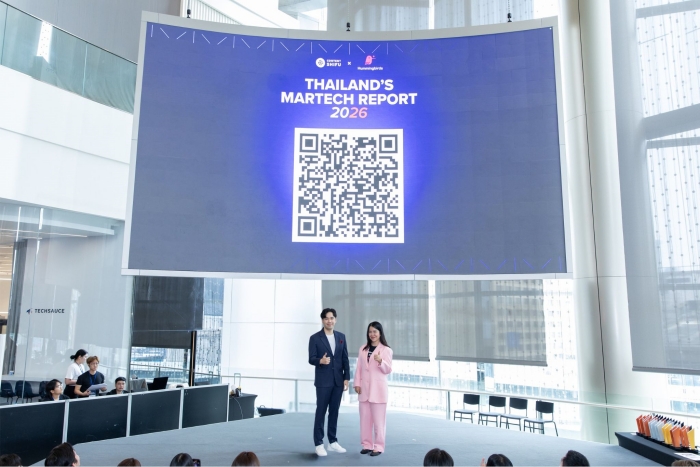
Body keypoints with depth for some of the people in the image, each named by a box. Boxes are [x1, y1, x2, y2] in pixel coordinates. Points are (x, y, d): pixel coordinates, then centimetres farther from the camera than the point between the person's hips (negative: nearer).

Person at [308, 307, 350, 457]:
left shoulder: (341, 337, 8)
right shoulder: (315, 338, -4)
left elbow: (345, 359, 8)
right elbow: (311, 359, -8)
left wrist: (346, 378, 2)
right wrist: (320, 361, -29)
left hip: (338, 381, 4)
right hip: (323, 381, -4)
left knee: (334, 412, 11)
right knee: (321, 412, 1)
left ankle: (332, 442, 21)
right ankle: (319, 444, 10)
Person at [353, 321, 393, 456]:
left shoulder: (386, 350, -3)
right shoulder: (363, 349, 11)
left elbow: (388, 370, -8)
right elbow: (359, 368, 11)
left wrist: (380, 361, -26)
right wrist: (357, 383, 2)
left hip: (378, 389, -5)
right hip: (364, 389, 5)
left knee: (378, 420, -1)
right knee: (365, 419, 10)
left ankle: (378, 446, 8)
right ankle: (367, 445, 20)